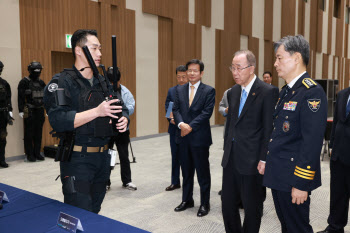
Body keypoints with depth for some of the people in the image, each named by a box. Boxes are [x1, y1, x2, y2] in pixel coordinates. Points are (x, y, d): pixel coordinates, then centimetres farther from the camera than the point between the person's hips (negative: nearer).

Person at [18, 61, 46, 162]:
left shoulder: (41, 82, 13)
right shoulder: (24, 82, -5)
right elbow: (20, 97, -9)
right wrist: (21, 111, -14)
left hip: (40, 111, 6)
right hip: (29, 112, -5)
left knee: (38, 133, 10)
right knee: (29, 134, 0)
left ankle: (37, 153, 18)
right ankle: (29, 154, 8)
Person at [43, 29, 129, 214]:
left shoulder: (103, 82, 12)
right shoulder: (62, 82, -10)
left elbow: (121, 109, 17)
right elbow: (58, 120, -22)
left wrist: (123, 120, -7)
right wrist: (97, 111, -28)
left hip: (103, 157, 7)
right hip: (77, 159, -6)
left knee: (94, 211, 19)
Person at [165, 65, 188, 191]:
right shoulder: (171, 91, 7)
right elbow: (167, 108, 5)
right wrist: (171, 118, -14)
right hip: (175, 129, 4)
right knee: (175, 157, 13)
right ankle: (175, 182, 26)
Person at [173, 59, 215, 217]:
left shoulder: (209, 91, -4)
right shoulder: (180, 90, 10)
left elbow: (207, 112, -12)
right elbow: (176, 109, 4)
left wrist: (190, 127, -16)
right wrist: (181, 124, -14)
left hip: (199, 138, -4)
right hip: (183, 137, 5)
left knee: (202, 172, 5)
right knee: (186, 171, 15)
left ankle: (205, 204, 18)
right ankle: (187, 200, 30)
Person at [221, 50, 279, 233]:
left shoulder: (268, 92, -12)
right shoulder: (233, 92, 10)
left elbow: (269, 129, -13)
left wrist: (264, 159, -14)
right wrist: (226, 149, 15)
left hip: (251, 160, -6)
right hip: (231, 159, 7)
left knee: (252, 207, 9)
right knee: (227, 203, 15)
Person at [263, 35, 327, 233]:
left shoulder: (311, 92, -18)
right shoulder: (287, 91, 12)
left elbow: (312, 142, -23)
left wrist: (301, 183, -22)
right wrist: (267, 160, 17)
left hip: (294, 180, -9)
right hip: (278, 177, 9)